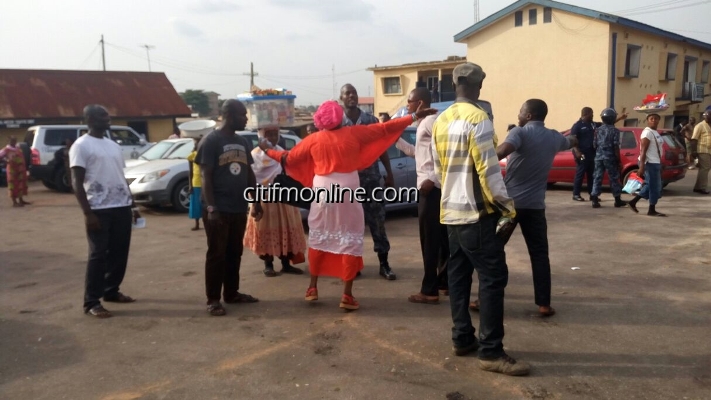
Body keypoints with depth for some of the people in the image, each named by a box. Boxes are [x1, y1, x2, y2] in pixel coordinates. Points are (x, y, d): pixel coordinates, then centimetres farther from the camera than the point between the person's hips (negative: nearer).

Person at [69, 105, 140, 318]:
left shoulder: (113, 145, 16)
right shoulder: (81, 146, -6)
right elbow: (77, 183, -10)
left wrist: (133, 205, 16)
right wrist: (87, 213, -17)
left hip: (122, 207, 7)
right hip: (99, 210, -7)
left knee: (120, 253, 11)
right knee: (98, 255, -4)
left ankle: (111, 291, 26)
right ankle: (92, 302, 5)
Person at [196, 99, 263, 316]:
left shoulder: (243, 142, 12)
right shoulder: (211, 140, -9)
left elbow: (249, 173, 18)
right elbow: (206, 176, -12)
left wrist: (256, 202, 15)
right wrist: (211, 207, -19)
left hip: (239, 208, 7)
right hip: (218, 209, -7)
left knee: (235, 253, 14)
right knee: (217, 254, 0)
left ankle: (232, 293, 25)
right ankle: (213, 299, 9)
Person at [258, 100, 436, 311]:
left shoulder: (314, 139, 2)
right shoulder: (354, 133, -1)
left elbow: (288, 158, 9)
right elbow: (385, 128, 1)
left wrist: (268, 151, 28)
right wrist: (415, 116, 7)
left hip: (322, 193, 2)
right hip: (348, 193, -2)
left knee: (318, 239, 17)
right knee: (350, 242, 4)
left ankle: (312, 288, 24)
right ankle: (347, 295, 3)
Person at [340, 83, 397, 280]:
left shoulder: (371, 120, 6)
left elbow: (382, 148, 8)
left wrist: (389, 174, 5)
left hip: (371, 178, 1)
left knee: (377, 220, 2)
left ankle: (384, 264, 10)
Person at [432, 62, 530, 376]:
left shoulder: (441, 121, 10)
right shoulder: (477, 118, -15)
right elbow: (488, 168, -18)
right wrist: (506, 205, -10)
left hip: (450, 211, 9)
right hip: (477, 212, -9)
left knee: (458, 275, 12)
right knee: (493, 278, -5)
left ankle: (462, 339, 20)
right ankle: (491, 352, -2)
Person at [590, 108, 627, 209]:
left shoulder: (598, 130, 6)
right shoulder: (614, 130, -7)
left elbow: (594, 145, 6)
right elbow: (616, 147, -10)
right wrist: (619, 161, -6)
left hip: (599, 157, 3)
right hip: (610, 158, -3)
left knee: (597, 178, 3)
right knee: (614, 178, 6)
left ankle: (595, 200, -3)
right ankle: (617, 200, 14)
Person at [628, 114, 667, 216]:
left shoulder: (655, 132, 16)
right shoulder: (647, 132, -14)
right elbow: (643, 151, -20)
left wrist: (659, 165, 22)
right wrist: (642, 167, -25)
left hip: (655, 162, 10)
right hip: (650, 163, -10)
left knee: (650, 185, 13)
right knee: (655, 186, -3)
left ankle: (633, 202, 19)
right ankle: (652, 210, 5)